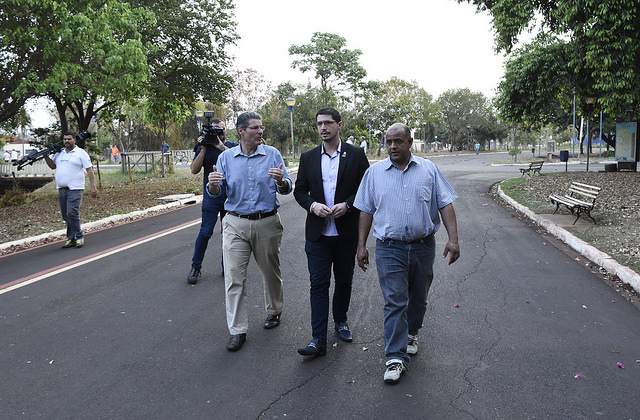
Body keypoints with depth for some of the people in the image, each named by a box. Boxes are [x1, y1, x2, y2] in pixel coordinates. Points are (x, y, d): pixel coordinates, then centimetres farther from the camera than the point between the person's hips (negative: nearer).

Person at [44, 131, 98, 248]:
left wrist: (93, 187, -11)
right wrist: (46, 156, 12)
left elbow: (89, 170, -4)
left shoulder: (81, 153, 0)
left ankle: (79, 237, -4)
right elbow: (53, 165, 29)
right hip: (61, 190, 6)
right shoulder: (59, 153, 17)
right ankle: (71, 239, 15)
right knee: (66, 216, 8)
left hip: (75, 189, -6)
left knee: (72, 213, -16)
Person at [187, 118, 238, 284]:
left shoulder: (234, 146, 8)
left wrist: (222, 147, -18)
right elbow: (194, 170, -4)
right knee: (205, 232, -6)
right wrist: (203, 149, -12)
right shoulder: (204, 147, 5)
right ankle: (196, 267, 6)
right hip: (211, 195, -2)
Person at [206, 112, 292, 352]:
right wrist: (213, 185, -18)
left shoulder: (272, 154, 2)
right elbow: (218, 192, 5)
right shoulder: (226, 157, 4)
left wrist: (281, 181, -24)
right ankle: (237, 331, 6)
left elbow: (286, 189, -1)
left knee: (271, 272, 14)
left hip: (267, 224, 0)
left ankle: (274, 311, 39)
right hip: (236, 225, 0)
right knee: (234, 278, -3)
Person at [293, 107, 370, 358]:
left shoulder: (356, 155, 0)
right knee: (318, 284, -3)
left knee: (344, 281, 14)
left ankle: (340, 321, 37)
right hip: (318, 232, 1)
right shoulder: (308, 158, 6)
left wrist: (347, 205, -16)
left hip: (347, 231, 0)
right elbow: (300, 190, 10)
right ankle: (318, 340, -2)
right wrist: (312, 205, -11)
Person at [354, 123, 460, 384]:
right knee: (394, 301, -7)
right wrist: (361, 245, 4)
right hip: (389, 248, -1)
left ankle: (410, 333, 40)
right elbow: (366, 210, 7)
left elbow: (445, 204, 2)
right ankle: (396, 357, -2)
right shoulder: (374, 172, 4)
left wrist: (453, 238, -8)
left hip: (423, 246, 2)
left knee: (418, 298, 15)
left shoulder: (428, 169, 4)